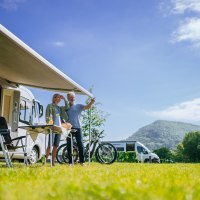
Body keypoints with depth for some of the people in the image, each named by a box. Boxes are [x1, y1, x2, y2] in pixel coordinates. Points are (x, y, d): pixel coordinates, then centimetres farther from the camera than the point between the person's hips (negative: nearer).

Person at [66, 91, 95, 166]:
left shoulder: (78, 106, 10)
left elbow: (87, 107, -7)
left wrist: (91, 102, -27)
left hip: (77, 127, -1)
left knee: (80, 144, -5)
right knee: (69, 145, 2)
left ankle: (82, 161, -1)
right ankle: (70, 162, 8)